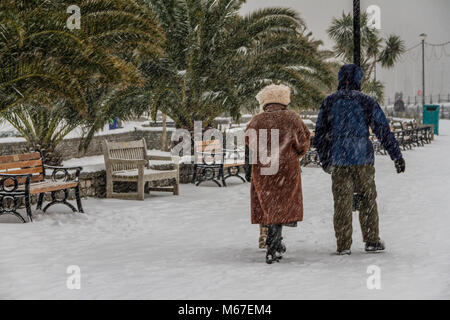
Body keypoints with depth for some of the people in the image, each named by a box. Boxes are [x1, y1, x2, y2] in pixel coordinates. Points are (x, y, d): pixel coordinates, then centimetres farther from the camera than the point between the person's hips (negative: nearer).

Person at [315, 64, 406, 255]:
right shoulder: (366, 102, -3)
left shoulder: (329, 103, 3)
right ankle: (372, 241, 13)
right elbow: (383, 130, -4)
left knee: (342, 203, 5)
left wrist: (325, 160, 20)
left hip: (339, 161, 1)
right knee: (368, 200, 11)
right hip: (363, 160, -1)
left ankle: (343, 245, 5)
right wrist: (397, 156, 0)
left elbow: (320, 134, 9)